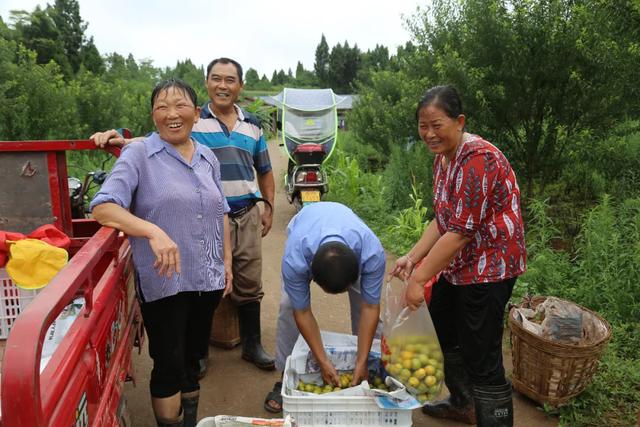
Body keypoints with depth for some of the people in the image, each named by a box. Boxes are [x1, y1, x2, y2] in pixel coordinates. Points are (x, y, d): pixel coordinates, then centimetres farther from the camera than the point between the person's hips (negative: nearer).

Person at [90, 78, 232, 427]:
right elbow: (102, 207, -19)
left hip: (208, 279, 5)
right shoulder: (138, 154, -9)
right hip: (164, 282, -5)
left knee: (193, 359, 20)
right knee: (169, 365, 4)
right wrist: (153, 231, -32)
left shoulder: (208, 158, 8)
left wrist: (227, 262, 12)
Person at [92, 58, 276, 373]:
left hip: (246, 217, 4)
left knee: (249, 286, 13)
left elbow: (265, 171, 18)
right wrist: (121, 140, -29)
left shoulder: (252, 126, 10)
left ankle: (252, 346, 32)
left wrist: (268, 208, 11)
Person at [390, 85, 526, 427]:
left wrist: (419, 279, -22)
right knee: (442, 331, 24)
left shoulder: (477, 160, -24)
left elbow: (460, 232, -27)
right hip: (459, 264, 10)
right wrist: (412, 257, -1)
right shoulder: (442, 158, 6)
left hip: (488, 267, -10)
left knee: (481, 358, -3)